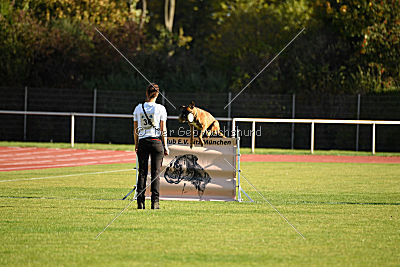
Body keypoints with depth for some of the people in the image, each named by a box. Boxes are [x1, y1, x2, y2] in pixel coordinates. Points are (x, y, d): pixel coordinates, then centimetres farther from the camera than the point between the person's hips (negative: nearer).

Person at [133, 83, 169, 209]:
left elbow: (135, 130, 6)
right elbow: (163, 129, -4)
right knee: (156, 173, 1)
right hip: (157, 142, -2)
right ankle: (155, 201, -2)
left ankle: (140, 202, 3)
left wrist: (136, 146, 14)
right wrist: (165, 146, 2)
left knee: (142, 172, 6)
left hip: (142, 142, 2)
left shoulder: (138, 108, 2)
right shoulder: (160, 109, -4)